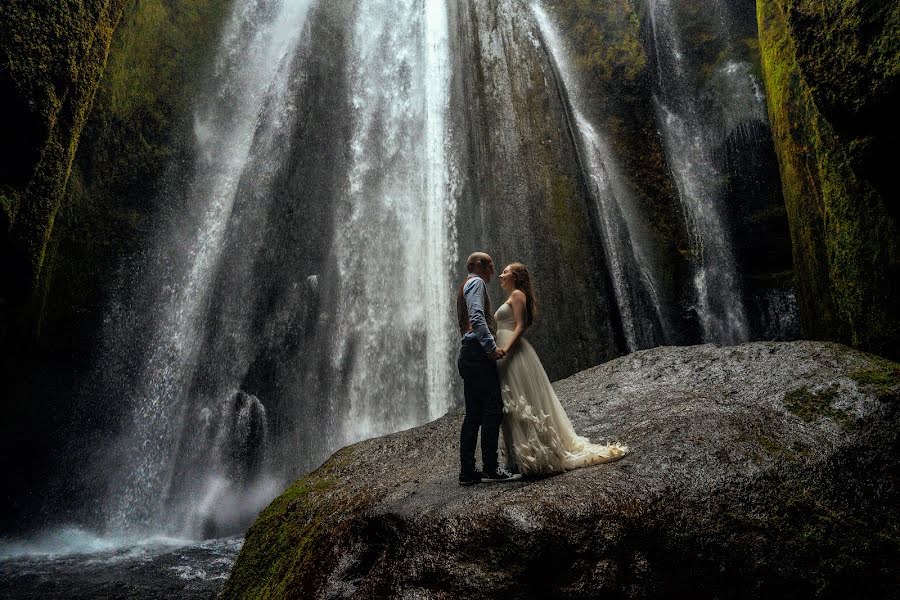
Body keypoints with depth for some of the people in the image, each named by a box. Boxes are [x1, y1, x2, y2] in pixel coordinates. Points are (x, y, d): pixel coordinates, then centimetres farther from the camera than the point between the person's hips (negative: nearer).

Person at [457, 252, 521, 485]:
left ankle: (467, 471, 7)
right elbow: (477, 317, -19)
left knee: (473, 414, 7)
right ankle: (490, 468, -10)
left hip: (469, 354, 10)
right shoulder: (476, 282, -2)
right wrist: (491, 347, -23)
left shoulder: (465, 286, 28)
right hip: (478, 352, -10)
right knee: (493, 409, -10)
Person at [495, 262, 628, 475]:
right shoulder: (511, 298, 24)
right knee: (512, 408, 8)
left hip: (515, 354, -10)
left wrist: (505, 349, -26)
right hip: (508, 357, 10)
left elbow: (520, 326, -15)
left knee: (522, 405, -8)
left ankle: (534, 457, -5)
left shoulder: (517, 294, -3)